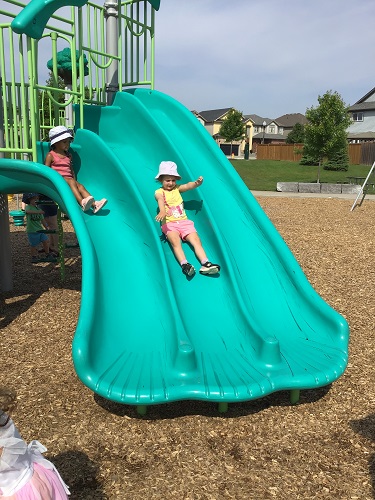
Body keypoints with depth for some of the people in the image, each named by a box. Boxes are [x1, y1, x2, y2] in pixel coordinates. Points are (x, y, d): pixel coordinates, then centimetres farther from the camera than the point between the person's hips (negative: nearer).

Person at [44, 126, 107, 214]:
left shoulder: (68, 156, 21)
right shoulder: (50, 156, 4)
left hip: (69, 179, 5)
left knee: (80, 186, -22)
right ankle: (82, 202, -54)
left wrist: (75, 181, 12)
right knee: (71, 182, -33)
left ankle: (94, 204, -44)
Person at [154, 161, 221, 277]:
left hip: (184, 222, 4)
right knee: (175, 242, -31)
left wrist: (197, 183, -28)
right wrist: (162, 212, -42)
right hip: (169, 224, -4)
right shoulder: (159, 192, 5)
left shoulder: (177, 188, 16)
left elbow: (189, 186, -4)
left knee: (196, 240, -17)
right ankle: (184, 264, -45)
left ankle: (205, 264, -31)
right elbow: (161, 202, -19)